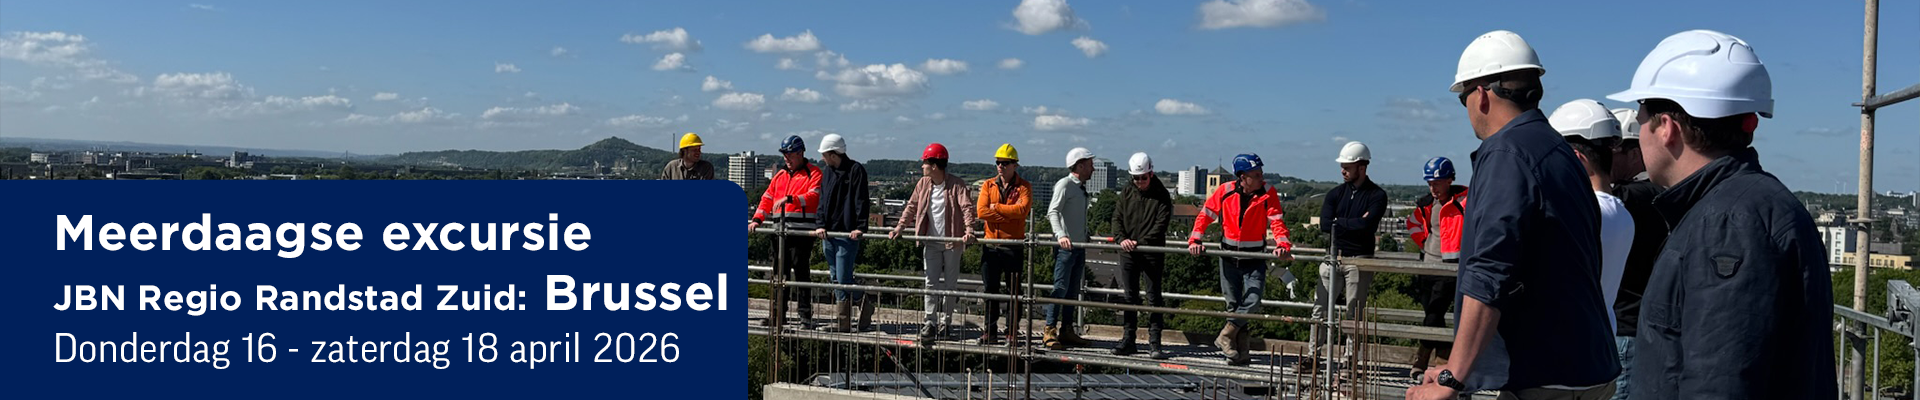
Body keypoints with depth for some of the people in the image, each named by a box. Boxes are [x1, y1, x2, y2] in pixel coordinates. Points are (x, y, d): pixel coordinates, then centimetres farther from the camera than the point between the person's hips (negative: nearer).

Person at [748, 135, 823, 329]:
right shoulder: (780, 175, 21)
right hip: (781, 229, 7)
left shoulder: (813, 173, 0)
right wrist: (757, 219, 9)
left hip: (802, 230, -6)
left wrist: (790, 199, -27)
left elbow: (813, 196, -16)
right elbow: (767, 198, 22)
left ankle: (805, 315, -2)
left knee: (801, 271, -7)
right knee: (780, 271, 8)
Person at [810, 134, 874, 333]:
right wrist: (821, 225, 0)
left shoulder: (856, 170, -5)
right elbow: (822, 201, 14)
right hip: (829, 233, 7)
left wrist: (860, 227, -18)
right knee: (837, 279, 7)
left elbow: (861, 201, -10)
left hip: (847, 234, -7)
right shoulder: (827, 173, 16)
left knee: (843, 279, -9)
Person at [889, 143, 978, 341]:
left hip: (952, 241, -4)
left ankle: (945, 322, 15)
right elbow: (912, 206, 10)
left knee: (950, 283, 6)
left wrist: (968, 230, -35)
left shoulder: (956, 184, -12)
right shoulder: (923, 184, 4)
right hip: (931, 241, 4)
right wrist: (900, 228, 1)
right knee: (931, 282, 1)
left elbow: (967, 207, -20)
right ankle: (931, 322, 4)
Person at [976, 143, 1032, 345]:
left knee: (1014, 290, 2)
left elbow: (1022, 209, -18)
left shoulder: (1024, 187, 1)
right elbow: (982, 211, -6)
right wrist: (1010, 214, -13)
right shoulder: (988, 185, 9)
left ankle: (1012, 331, 9)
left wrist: (997, 207, -11)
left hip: (1014, 246, -3)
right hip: (991, 245, 3)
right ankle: (990, 330, 13)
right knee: (990, 289, 6)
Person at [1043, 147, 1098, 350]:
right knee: (1060, 288, -10)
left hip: (1079, 247, 9)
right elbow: (1053, 212, -20)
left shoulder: (1081, 188, 18)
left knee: (1073, 291, 10)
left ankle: (1067, 331, 16)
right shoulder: (1064, 185, -9)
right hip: (1065, 247, -9)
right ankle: (1050, 332, -8)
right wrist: (1060, 235, -33)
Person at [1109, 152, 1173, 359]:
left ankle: (1154, 342, 1)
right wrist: (1121, 238, -13)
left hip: (1152, 252, -3)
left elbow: (1161, 224, -10)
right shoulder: (1126, 193, 11)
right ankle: (1128, 339, 11)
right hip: (1128, 252, 3)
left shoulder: (1162, 195, -1)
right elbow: (1117, 218, 6)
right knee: (1129, 296, 6)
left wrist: (1141, 242, -20)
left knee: (1154, 298, -1)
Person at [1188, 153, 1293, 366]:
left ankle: (1226, 335, 0)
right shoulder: (1224, 192, -6)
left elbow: (1276, 221, -14)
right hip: (1229, 258, 1)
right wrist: (1195, 240, -12)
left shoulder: (1268, 193, -8)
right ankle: (1240, 352, 14)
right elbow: (1205, 215, 1)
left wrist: (1283, 245, -31)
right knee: (1233, 305, 6)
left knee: (1252, 302, -16)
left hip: (1255, 259, -1)